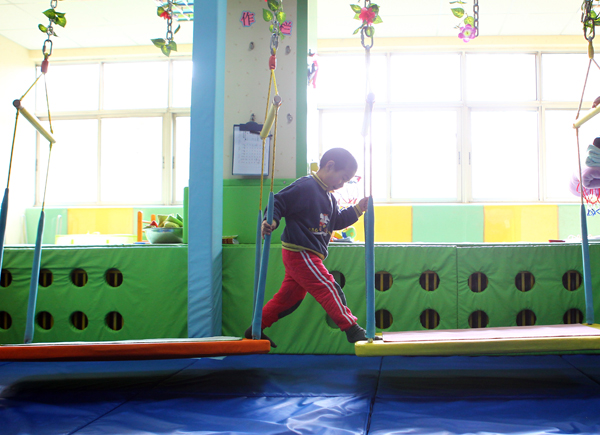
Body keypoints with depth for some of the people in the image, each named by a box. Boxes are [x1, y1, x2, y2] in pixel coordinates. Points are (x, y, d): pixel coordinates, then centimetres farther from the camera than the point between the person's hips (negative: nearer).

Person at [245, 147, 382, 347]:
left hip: (309, 255, 11)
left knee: (289, 297, 14)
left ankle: (255, 330, 22)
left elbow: (337, 221, 24)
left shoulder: (328, 197, 18)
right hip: (299, 253, -11)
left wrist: (357, 210, 13)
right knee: (328, 288, -9)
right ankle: (353, 331, -5)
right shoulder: (305, 187, -14)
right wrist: (271, 221, -30)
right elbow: (279, 202, -15)